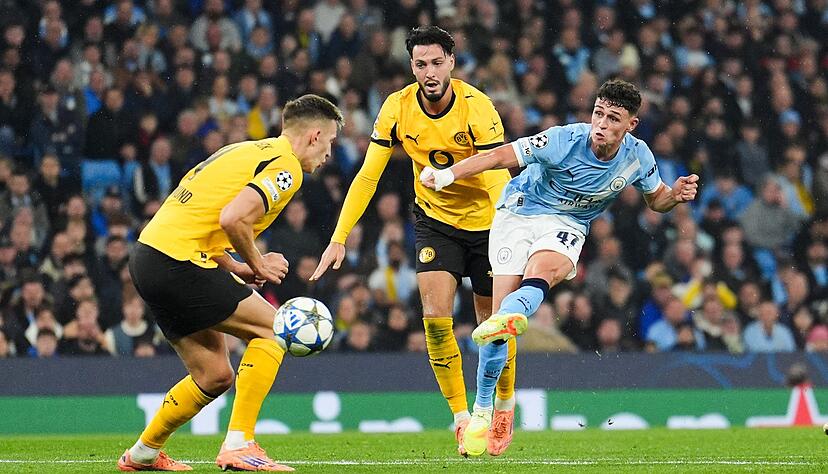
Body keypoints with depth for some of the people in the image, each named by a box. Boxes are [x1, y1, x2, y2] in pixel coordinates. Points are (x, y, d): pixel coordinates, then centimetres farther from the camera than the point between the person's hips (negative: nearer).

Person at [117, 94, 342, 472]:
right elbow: (232, 218, -22)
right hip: (178, 260, -9)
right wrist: (256, 264, -5)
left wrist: (235, 268, 14)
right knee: (271, 327, -3)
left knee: (215, 376, 15)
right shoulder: (285, 166, -8)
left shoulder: (246, 151, 22)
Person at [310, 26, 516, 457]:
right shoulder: (398, 107, -14)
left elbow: (499, 178, -30)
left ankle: (505, 405, 29)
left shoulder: (476, 106, -24)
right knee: (435, 316, -14)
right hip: (434, 219, 2)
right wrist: (339, 238, -16)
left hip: (485, 222, -2)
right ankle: (461, 417, -3)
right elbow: (367, 176, -9)